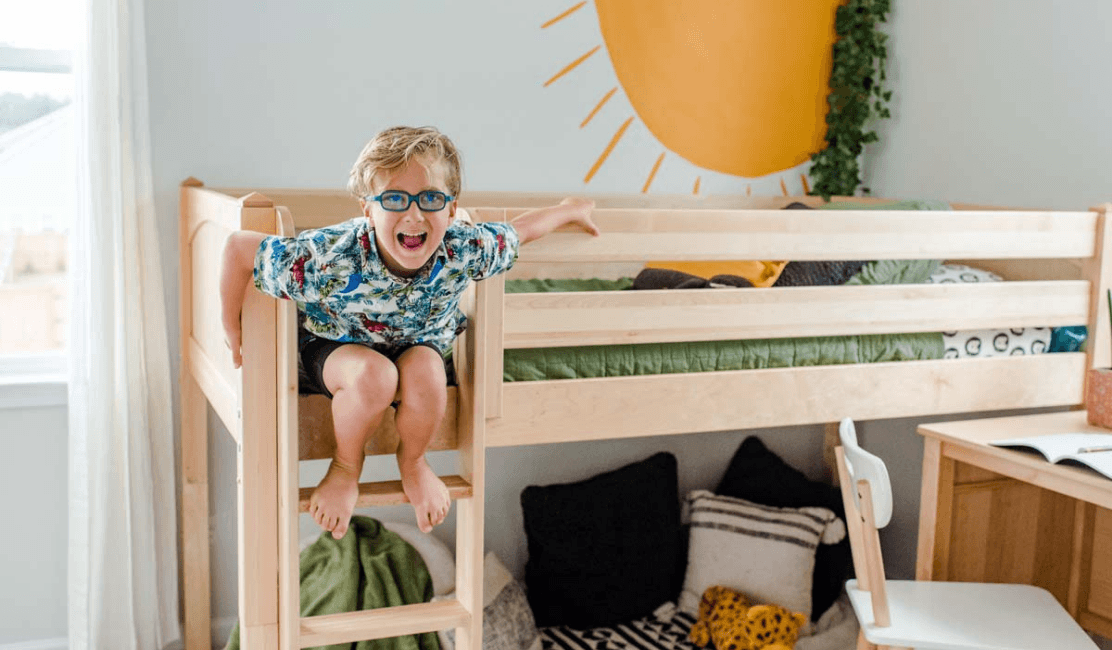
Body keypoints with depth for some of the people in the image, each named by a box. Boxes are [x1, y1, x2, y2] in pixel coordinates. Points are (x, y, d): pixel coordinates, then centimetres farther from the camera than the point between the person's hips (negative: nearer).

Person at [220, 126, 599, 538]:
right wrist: (234, 334, -14)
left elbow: (519, 231, -7)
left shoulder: (466, 250, -28)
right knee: (375, 374, -36)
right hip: (334, 347, -2)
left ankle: (413, 462, 1)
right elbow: (238, 248, -27)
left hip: (418, 347, 3)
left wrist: (569, 210, 11)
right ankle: (345, 467, -4)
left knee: (425, 371, -32)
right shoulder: (329, 261, -37)